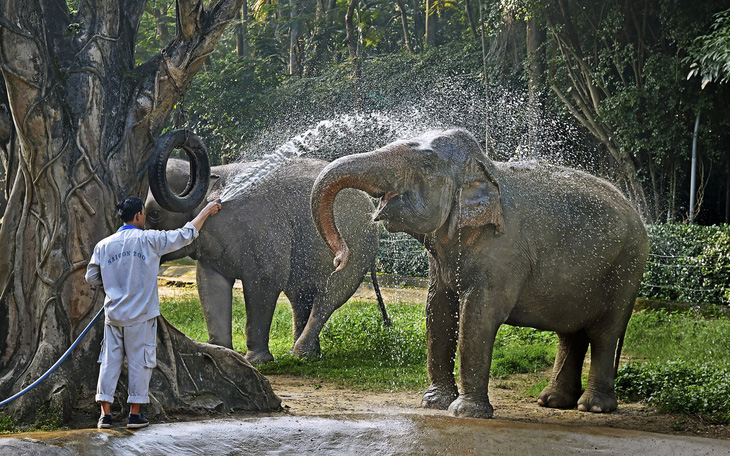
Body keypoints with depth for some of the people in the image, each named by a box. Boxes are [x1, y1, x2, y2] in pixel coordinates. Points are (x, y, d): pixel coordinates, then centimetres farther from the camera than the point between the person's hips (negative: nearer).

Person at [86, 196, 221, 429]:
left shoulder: (104, 245, 1)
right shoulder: (148, 240, -8)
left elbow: (91, 277, 8)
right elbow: (185, 235, -2)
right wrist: (206, 211, 9)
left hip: (113, 313, 3)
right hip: (140, 314, -3)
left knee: (110, 360, 8)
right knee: (139, 362, 5)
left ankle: (105, 413, 6)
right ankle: (135, 414, 7)